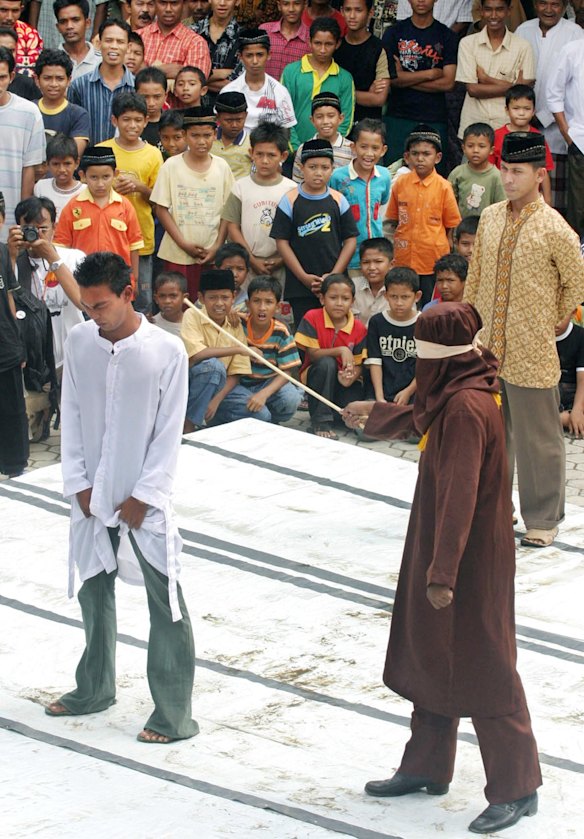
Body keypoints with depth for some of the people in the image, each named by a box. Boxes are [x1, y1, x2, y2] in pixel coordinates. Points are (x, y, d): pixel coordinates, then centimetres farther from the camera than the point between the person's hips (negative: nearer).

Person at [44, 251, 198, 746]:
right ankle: (95, 689, 33)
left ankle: (175, 713, 2)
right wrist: (78, 484, -1)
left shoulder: (166, 351, -12)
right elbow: (71, 417, 5)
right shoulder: (79, 343, -1)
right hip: (92, 496, 5)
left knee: (165, 603, -3)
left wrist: (142, 497, -10)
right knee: (94, 590, 17)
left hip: (144, 500, -5)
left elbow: (169, 433, -9)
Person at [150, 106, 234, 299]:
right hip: (178, 254, -1)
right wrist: (184, 244, -9)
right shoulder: (171, 166, -3)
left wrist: (217, 247, -5)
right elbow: (161, 209, -2)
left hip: (212, 255, 1)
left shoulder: (221, 167, 3)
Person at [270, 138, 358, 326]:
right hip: (300, 287, -2)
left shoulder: (338, 201, 6)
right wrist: (304, 277, -9)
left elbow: (350, 240, 5)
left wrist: (334, 275, -6)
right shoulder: (290, 201, 0)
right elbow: (282, 241, -2)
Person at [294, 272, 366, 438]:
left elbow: (358, 365, -5)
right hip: (316, 377, -1)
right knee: (327, 362, -36)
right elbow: (312, 354, -15)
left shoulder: (359, 329, -5)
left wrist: (351, 377, -29)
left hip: (343, 380, 1)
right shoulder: (312, 318, -10)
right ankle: (321, 421, -27)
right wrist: (341, 350, -28)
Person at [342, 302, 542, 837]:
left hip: (470, 557, -10)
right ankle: (426, 767, 32)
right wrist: (375, 414, 44)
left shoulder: (466, 408, -26)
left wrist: (443, 571, -29)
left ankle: (517, 788, 7)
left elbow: (458, 497, -29)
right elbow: (423, 421, 29)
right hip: (441, 548, 10)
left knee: (481, 669, -2)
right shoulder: (456, 393, 5)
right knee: (430, 656, 19)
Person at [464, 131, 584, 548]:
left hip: (530, 354, -5)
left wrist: (549, 325, 5)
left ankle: (543, 518, 16)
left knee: (537, 438, 4)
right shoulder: (490, 218, 5)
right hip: (485, 347, 5)